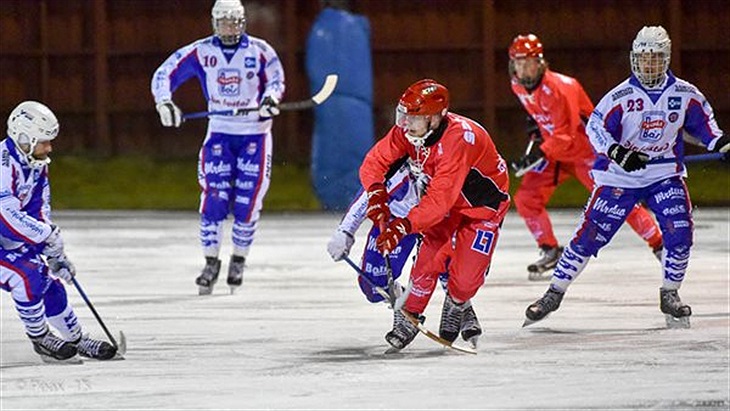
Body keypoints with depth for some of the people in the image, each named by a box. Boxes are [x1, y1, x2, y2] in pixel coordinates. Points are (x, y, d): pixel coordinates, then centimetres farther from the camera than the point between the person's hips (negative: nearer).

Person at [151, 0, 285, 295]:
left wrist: (270, 98, -29)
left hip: (255, 134, -1)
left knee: (247, 201, -3)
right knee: (213, 198, -10)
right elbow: (165, 73, -4)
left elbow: (275, 79, -6)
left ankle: (239, 260, 15)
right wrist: (164, 102, -21)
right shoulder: (201, 52, -3)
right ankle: (211, 262, 0)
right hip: (219, 133, 1)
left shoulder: (259, 51, -5)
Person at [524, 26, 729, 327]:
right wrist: (617, 152, -28)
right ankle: (555, 293, 5)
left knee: (679, 229, -14)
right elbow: (595, 127, -13)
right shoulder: (620, 96, -13)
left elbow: (702, 121, 14)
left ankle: (670, 294, 6)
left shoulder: (685, 94, -3)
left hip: (664, 174, 2)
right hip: (619, 176, -2)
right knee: (592, 233, -6)